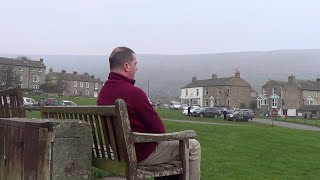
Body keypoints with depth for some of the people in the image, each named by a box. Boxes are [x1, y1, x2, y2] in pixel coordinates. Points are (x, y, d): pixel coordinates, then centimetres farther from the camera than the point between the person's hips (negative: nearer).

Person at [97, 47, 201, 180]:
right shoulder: (133, 92, -26)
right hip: (142, 154, -9)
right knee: (193, 146, 3)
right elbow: (158, 128, -18)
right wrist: (162, 133, 5)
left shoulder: (103, 91, 1)